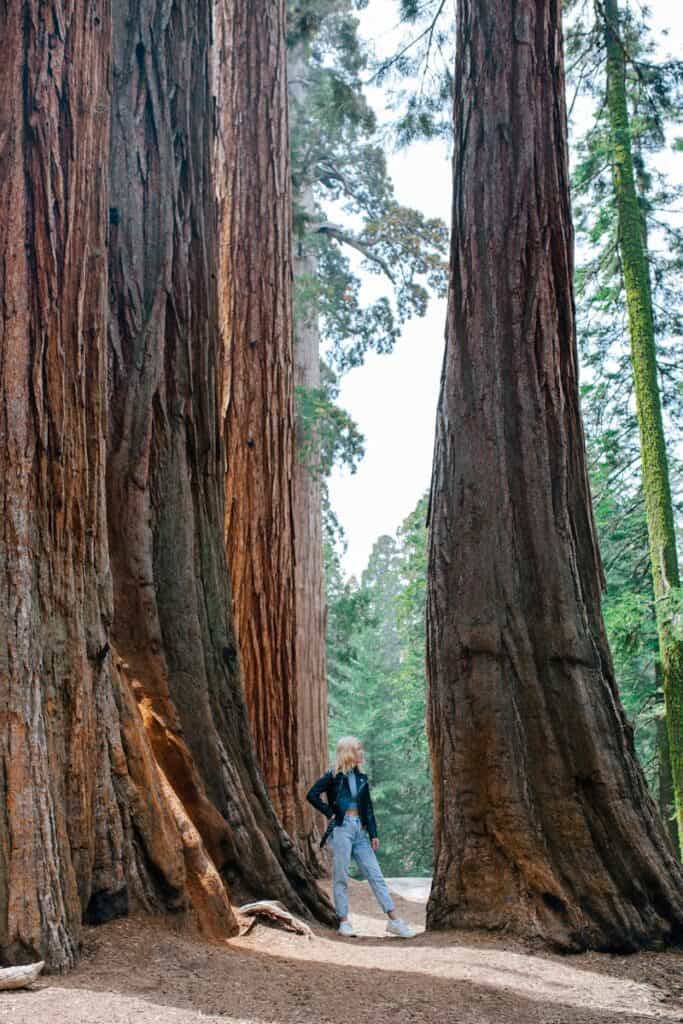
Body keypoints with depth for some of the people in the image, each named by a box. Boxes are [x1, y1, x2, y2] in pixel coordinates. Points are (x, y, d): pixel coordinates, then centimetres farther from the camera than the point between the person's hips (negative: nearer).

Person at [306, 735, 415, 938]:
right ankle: (344, 921, 7)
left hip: (360, 830, 5)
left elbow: (368, 807, 13)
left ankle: (393, 920, -2)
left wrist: (373, 833, 7)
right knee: (341, 877, 0)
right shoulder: (333, 776, -1)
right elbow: (312, 795, -7)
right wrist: (329, 813, -6)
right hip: (342, 828, -5)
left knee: (375, 875, 1)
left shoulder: (361, 777, 14)